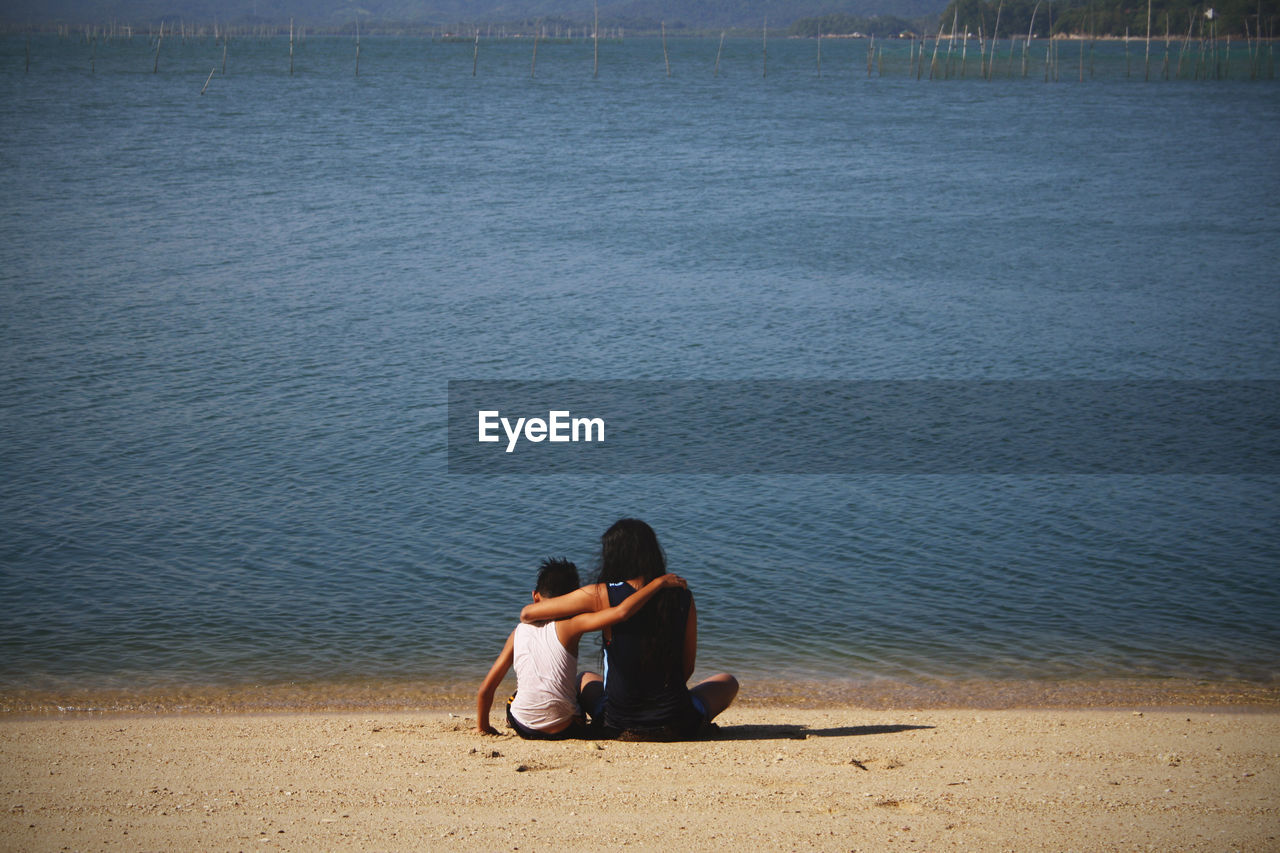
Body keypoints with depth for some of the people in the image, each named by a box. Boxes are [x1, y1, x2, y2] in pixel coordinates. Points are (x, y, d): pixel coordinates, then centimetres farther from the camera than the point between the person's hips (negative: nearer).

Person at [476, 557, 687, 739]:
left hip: (521, 727, 3)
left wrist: (483, 728, 20)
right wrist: (659, 582, -13)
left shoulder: (519, 631, 2)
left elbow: (485, 690, 4)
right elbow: (621, 612, -24)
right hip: (563, 730, -3)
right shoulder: (570, 625, -10)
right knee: (589, 679, 26)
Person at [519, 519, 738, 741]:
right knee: (727, 681, 31)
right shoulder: (682, 595, -6)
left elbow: (527, 614, -5)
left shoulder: (602, 595, -13)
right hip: (677, 726, 1)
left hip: (619, 727, 0)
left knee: (588, 679, 35)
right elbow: (687, 667, 3)